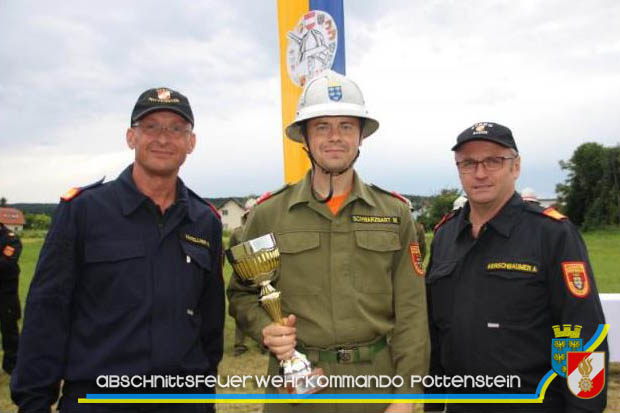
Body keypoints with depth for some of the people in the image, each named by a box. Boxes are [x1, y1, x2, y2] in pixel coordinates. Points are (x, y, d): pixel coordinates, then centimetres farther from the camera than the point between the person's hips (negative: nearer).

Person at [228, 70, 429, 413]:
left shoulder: (394, 213, 0)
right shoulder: (268, 213, -3)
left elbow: (410, 312, -2)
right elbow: (241, 293, 6)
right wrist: (265, 329, -14)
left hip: (375, 385, 1)